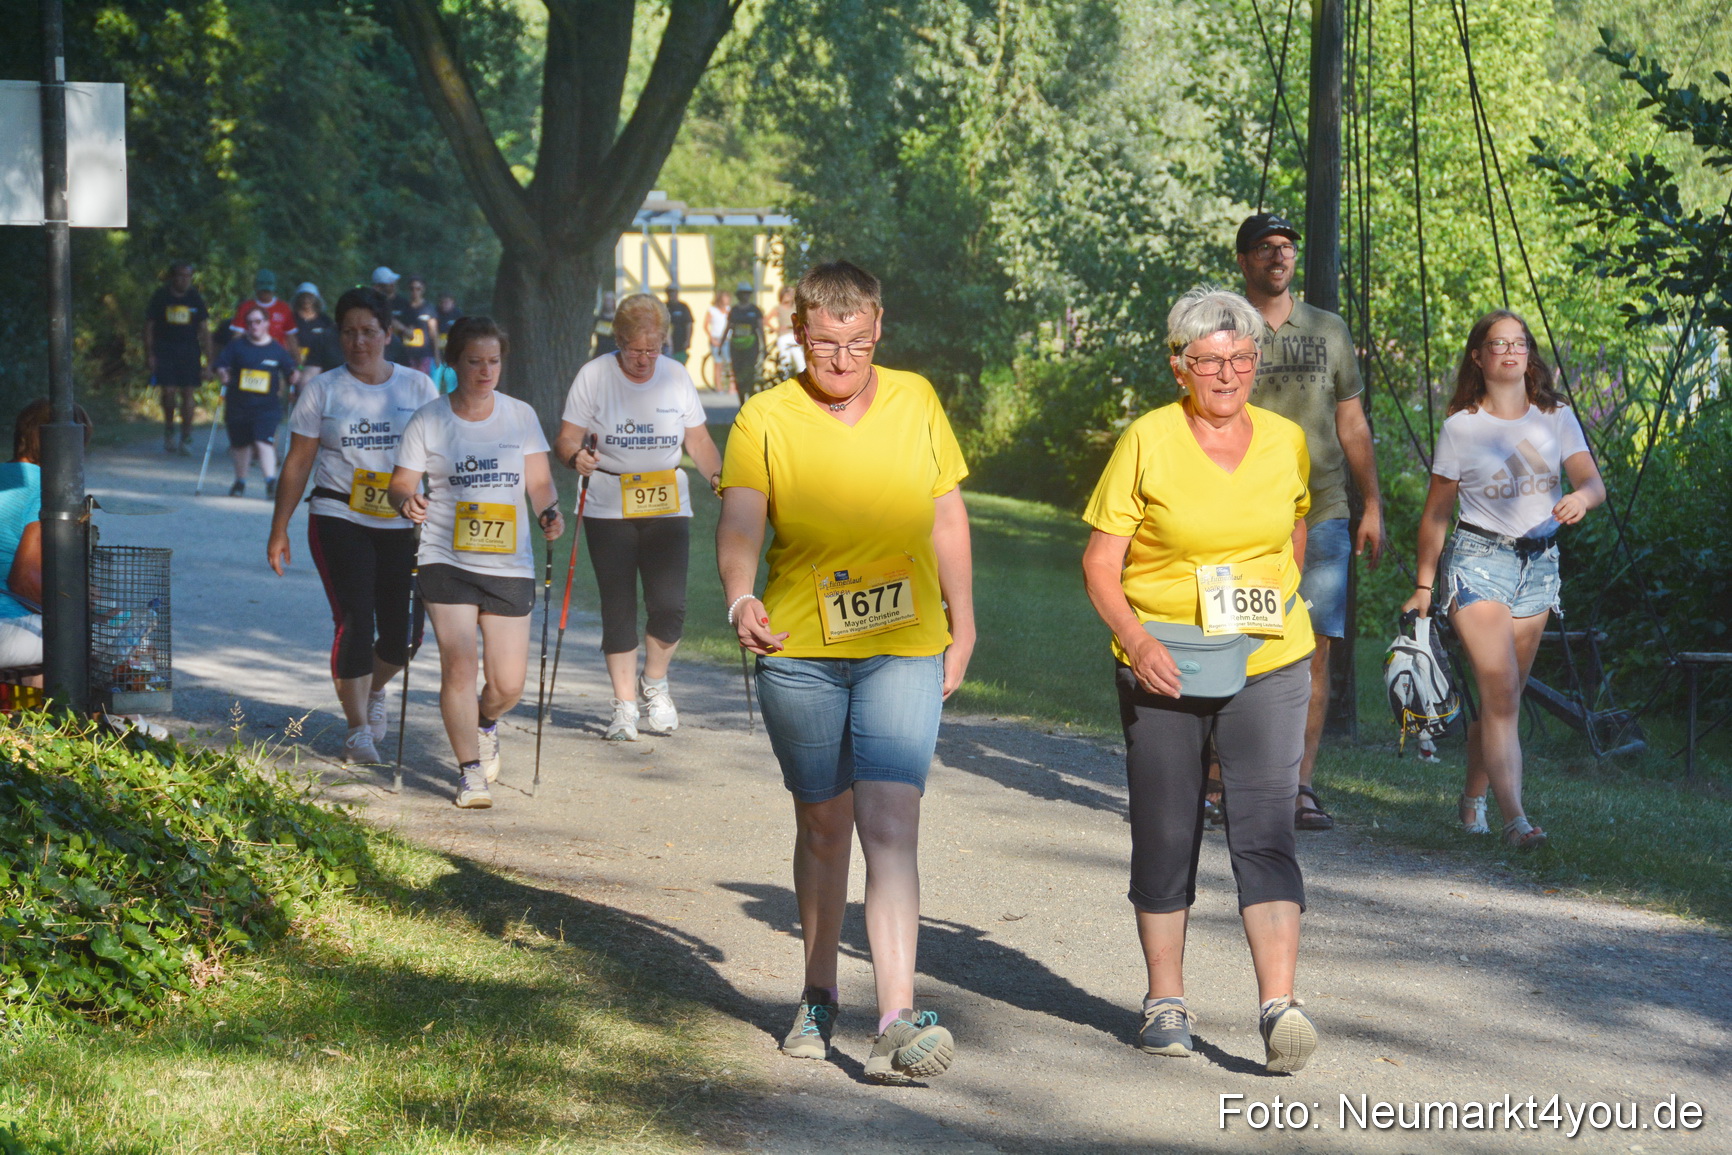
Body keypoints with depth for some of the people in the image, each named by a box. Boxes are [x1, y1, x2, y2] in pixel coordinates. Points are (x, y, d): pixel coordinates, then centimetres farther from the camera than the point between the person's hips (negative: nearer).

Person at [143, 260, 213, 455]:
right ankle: (168, 430, 14)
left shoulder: (195, 298, 7)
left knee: (188, 394, -2)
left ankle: (186, 439, 6)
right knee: (168, 391, -11)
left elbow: (204, 329, 8)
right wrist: (149, 353, -3)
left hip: (189, 351, 1)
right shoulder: (161, 296, 3)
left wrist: (209, 357, 2)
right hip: (164, 350, -1)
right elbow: (149, 326, 5)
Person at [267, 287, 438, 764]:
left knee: (403, 631, 2)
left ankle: (373, 690, 35)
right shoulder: (323, 390, 4)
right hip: (338, 522, -2)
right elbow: (297, 462, 6)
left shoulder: (417, 387, 7)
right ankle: (358, 730, -6)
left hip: (401, 524, 2)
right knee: (354, 620, -14)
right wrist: (279, 529, 4)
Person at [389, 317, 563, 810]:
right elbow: (401, 483, 2)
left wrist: (550, 510, -13)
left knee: (508, 684, 2)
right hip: (447, 560, -2)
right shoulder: (428, 420, 1)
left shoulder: (521, 416, 7)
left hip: (510, 565, 2)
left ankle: (485, 723, 38)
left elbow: (539, 481, 8)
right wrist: (407, 501, -21)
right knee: (459, 666, -15)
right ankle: (471, 772, -1)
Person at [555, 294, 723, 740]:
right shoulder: (594, 376, -4)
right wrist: (576, 456, -27)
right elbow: (567, 437, -5)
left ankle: (654, 684, 17)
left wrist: (718, 475, -6)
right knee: (618, 610, -1)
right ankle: (625, 706, 10)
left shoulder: (677, 377, 3)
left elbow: (698, 440, 11)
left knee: (669, 606, -10)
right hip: (608, 513, -1)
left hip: (667, 508, 1)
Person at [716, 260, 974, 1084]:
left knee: (890, 827, -13)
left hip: (904, 653, 0)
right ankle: (819, 999, 31)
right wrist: (741, 600, -34)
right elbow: (738, 527, -15)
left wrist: (962, 623, 13)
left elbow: (947, 517, 13)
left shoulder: (915, 402, 4)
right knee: (822, 824, 12)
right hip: (798, 654, 0)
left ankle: (897, 1024, -20)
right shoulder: (764, 420, -3)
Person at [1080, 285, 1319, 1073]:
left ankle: (1278, 1006, -18)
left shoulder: (1285, 442, 5)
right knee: (1165, 837, 7)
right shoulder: (1147, 442, -5)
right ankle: (1165, 1000, 21)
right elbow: (1100, 563, -5)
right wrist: (1133, 639, -19)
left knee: (1265, 831, -11)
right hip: (1162, 671, -1)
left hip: (1267, 669, 1)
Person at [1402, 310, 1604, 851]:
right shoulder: (1461, 427, 0)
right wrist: (1424, 586, 5)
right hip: (1478, 558, -3)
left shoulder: (1557, 419, 7)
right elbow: (1436, 512, 5)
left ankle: (1472, 799, 27)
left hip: (1539, 562, 4)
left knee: (1505, 695, 9)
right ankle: (1515, 820, -20)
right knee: (1500, 690, -14)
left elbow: (1594, 482, -4)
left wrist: (1581, 497, -28)